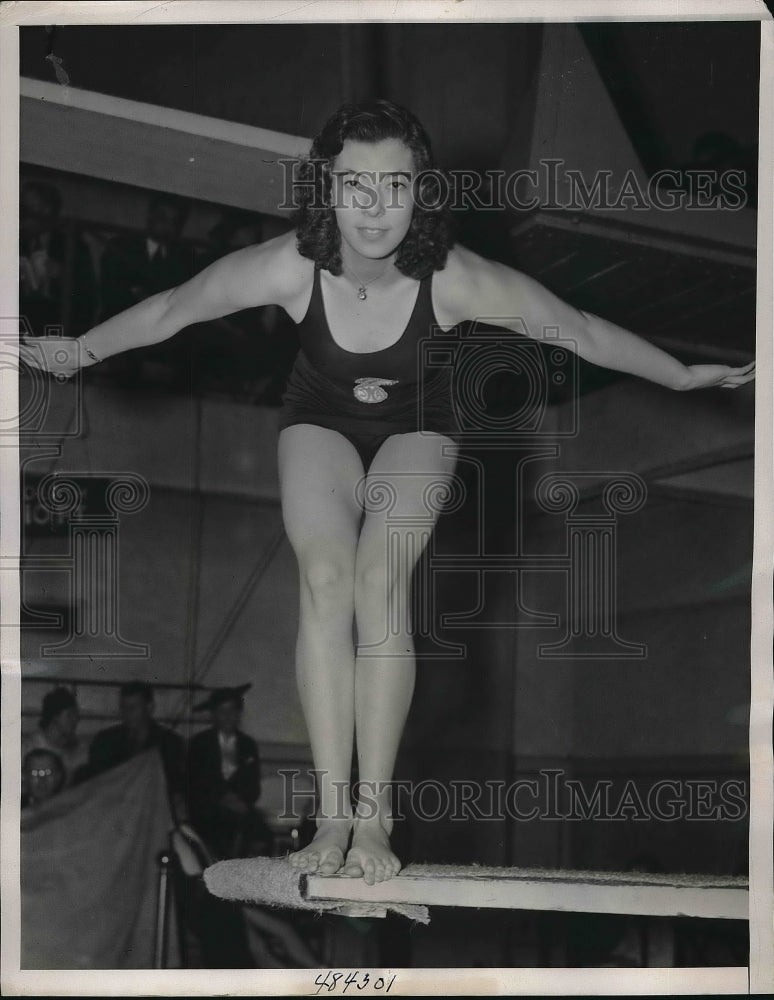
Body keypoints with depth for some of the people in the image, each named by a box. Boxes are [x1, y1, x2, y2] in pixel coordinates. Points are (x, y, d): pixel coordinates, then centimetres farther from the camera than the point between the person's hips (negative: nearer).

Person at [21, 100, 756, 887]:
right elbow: (168, 310, -13)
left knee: (380, 577, -24)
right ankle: (333, 813, -21)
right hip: (320, 423, 1)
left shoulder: (453, 279, -32)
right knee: (325, 574, -24)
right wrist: (73, 356, -3)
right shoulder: (289, 268, -30)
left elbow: (581, 331, -20)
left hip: (416, 427, -1)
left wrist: (686, 376, -11)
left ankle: (373, 815, -20)